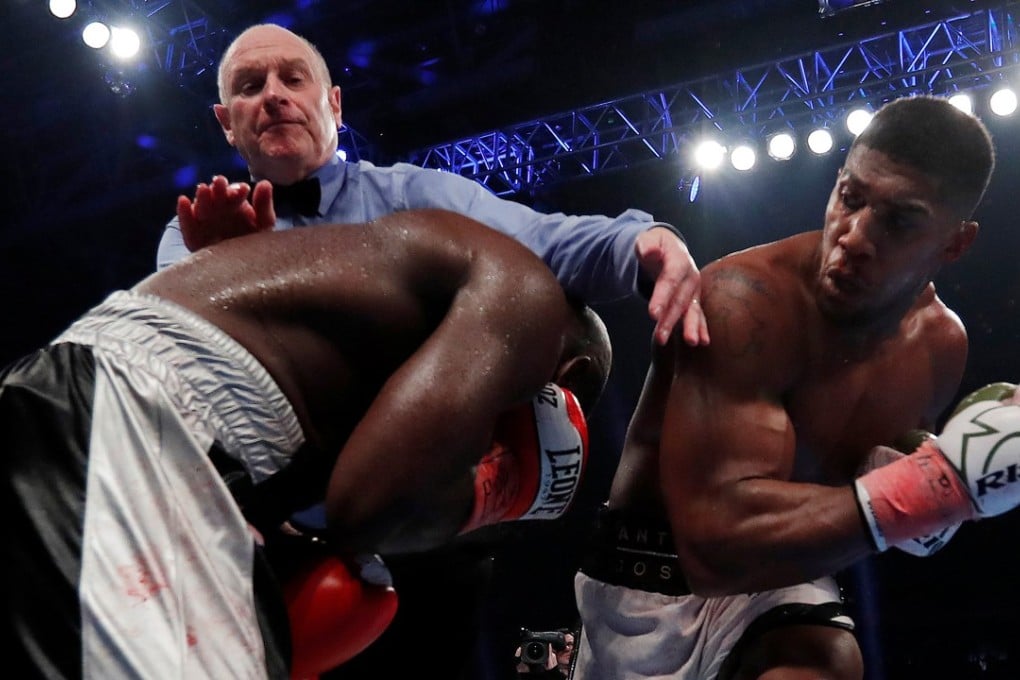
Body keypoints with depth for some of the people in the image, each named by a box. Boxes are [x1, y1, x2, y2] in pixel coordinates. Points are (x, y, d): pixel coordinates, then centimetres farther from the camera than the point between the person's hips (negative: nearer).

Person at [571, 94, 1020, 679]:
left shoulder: (941, 344, -3)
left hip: (782, 574, 4)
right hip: (658, 579, -4)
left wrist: (927, 513, -10)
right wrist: (944, 481, -35)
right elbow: (717, 538, -35)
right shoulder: (744, 299, -25)